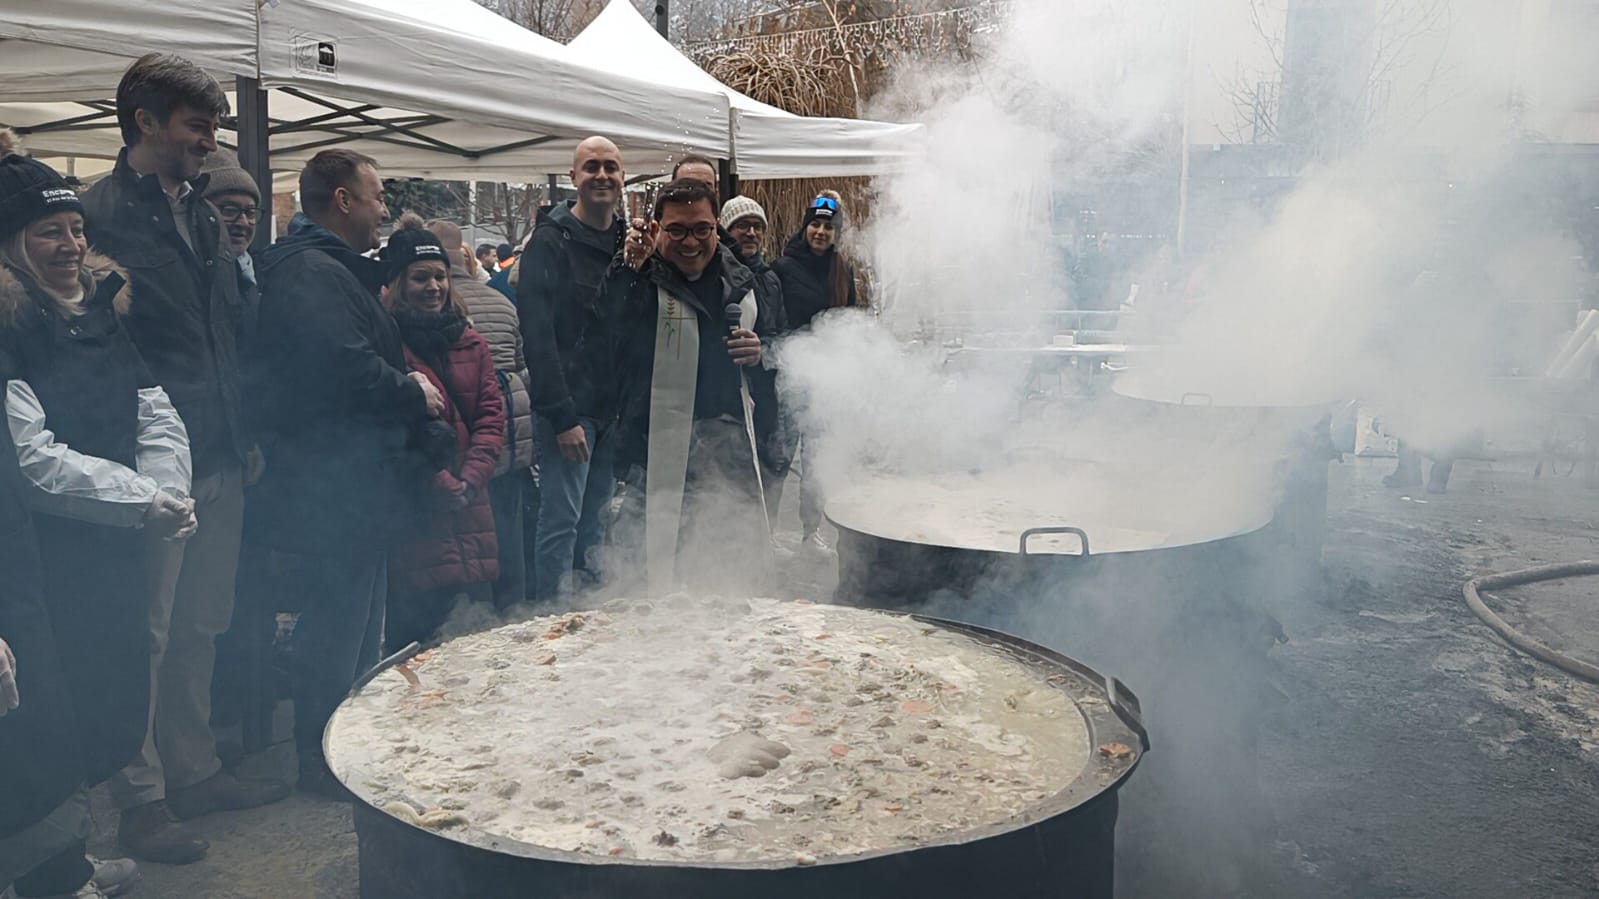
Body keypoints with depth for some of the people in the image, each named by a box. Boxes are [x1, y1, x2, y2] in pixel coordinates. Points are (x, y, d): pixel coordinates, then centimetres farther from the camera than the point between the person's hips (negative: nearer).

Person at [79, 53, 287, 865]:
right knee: (147, 633, 2)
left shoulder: (201, 213, 16)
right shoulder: (104, 213, -9)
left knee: (200, 627, 15)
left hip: (219, 460, 7)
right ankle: (141, 797, 15)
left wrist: (244, 432, 15)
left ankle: (194, 770, 28)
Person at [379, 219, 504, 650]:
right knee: (411, 637, -4)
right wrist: (437, 484, -15)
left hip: (468, 516, 6)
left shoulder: (470, 342, 14)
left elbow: (492, 416, 7)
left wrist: (470, 478, -8)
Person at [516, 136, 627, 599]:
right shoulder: (551, 242, -8)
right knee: (561, 519, -5)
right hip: (569, 408, -6)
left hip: (616, 405, 6)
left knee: (596, 517, 13)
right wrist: (561, 417, -19)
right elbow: (537, 336, -14)